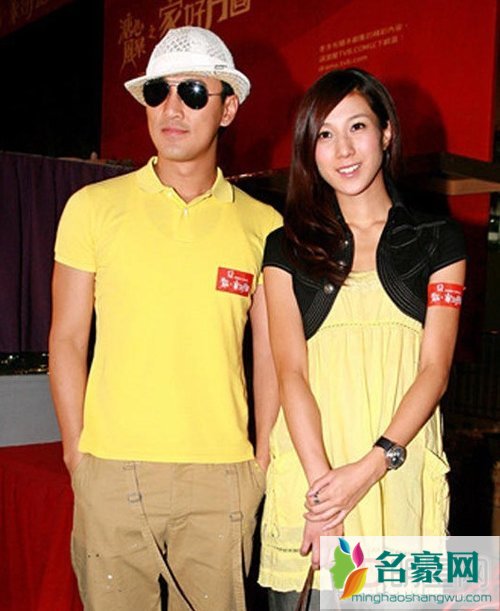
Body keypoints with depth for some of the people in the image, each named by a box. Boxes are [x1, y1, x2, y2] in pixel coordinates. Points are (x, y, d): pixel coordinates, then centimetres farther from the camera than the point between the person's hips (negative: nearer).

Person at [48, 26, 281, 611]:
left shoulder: (262, 225, 4)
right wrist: (77, 457, 0)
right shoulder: (93, 207, 3)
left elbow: (268, 359, 7)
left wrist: (262, 465, 3)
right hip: (112, 470, 0)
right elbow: (67, 342, 4)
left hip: (222, 475, 1)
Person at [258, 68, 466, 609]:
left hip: (400, 477, 0)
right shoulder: (287, 248, 8)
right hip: (309, 475, 0)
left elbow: (434, 369, 0)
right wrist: (322, 480, -15)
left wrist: (371, 466, -13)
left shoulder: (437, 241, 7)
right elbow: (291, 371, -2)